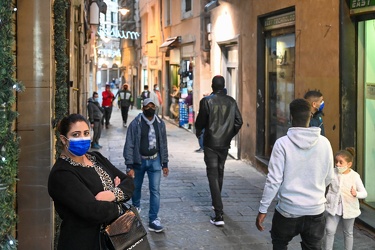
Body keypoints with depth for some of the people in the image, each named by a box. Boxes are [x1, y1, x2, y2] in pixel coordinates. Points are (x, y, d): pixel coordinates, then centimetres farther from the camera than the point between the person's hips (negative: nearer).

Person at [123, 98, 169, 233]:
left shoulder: (160, 123, 1)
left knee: (155, 190, -4)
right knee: (136, 187, 17)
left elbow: (163, 144, 8)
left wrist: (164, 164, 8)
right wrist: (129, 166, -15)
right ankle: (136, 207, 46)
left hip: (154, 161, 1)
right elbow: (129, 145, -11)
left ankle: (153, 220, 2)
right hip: (139, 161, -1)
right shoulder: (135, 124, -11)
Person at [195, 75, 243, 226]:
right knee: (220, 173, 22)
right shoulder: (231, 101, 1)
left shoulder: (206, 101, -10)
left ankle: (219, 214, -14)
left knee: (213, 175, -5)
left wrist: (198, 133, 14)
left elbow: (201, 121, -7)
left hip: (210, 143, -4)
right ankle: (216, 203, 39)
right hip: (224, 143, 4)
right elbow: (238, 121, 1)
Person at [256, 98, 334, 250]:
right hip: (316, 210, 2)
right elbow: (329, 177, 7)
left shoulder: (283, 143, -14)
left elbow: (274, 180, -13)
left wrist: (263, 209, -3)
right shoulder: (324, 143, -4)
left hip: (288, 210, -2)